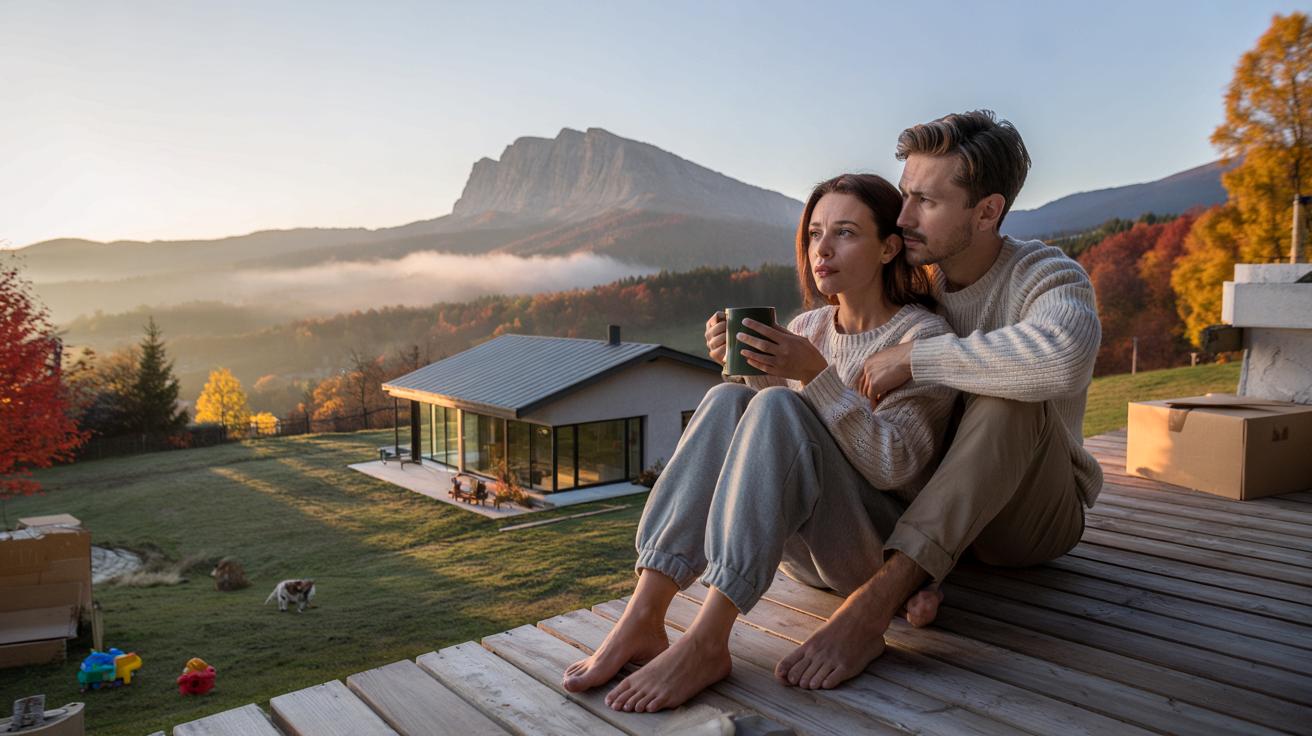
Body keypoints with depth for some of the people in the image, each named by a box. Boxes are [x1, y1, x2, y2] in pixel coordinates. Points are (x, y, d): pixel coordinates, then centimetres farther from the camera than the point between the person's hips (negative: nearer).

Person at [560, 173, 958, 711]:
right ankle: (641, 621, -30)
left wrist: (817, 374, -28)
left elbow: (893, 466, -18)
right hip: (801, 548, 5)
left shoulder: (924, 335, -6)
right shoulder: (807, 326, 11)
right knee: (729, 400, -21)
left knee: (777, 407, -29)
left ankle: (706, 643, -34)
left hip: (884, 545, -5)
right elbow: (757, 445, 7)